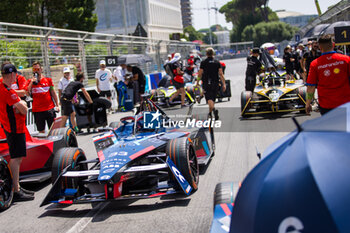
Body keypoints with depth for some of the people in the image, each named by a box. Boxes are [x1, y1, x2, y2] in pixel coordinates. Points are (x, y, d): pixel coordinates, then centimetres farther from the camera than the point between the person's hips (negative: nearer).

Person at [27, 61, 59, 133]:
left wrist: (57, 105, 8)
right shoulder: (30, 81, 6)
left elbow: (53, 93, 12)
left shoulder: (48, 80, 7)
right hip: (37, 110, 0)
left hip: (49, 108, 0)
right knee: (41, 131, 5)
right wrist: (32, 82, -13)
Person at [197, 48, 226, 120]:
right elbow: (221, 74, -3)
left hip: (206, 83, -3)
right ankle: (210, 113, 29)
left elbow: (200, 74, -3)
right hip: (215, 83, 3)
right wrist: (224, 84, -3)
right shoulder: (217, 62, 3)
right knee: (213, 99, 17)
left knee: (209, 99, -9)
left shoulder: (203, 62, -3)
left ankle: (214, 109, -35)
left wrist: (197, 82, 11)